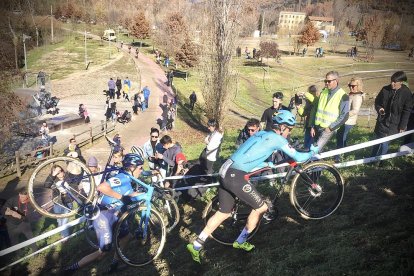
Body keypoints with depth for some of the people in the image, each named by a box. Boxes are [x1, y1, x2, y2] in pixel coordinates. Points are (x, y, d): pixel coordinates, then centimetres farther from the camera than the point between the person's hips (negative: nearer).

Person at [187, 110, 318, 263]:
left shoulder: (261, 134, 22)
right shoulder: (276, 138, -1)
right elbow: (298, 157, 5)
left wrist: (267, 164, 33)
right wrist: (313, 152, 22)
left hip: (225, 173, 9)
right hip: (236, 177, -9)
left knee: (224, 213, 21)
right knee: (261, 207, 10)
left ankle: (196, 246, 26)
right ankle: (240, 242, 27)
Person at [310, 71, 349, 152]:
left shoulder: (343, 96, -10)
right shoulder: (323, 92, 8)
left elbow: (344, 116, -11)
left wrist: (331, 128, -13)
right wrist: (313, 126, 8)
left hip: (328, 129, -6)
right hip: (317, 126, 6)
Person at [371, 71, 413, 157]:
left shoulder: (407, 93, -11)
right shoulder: (385, 89, -7)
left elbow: (406, 111, -6)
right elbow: (377, 101, 8)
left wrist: (402, 126, -6)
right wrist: (379, 109, -14)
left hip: (394, 124, -2)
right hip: (382, 121, 2)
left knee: (384, 144, -2)